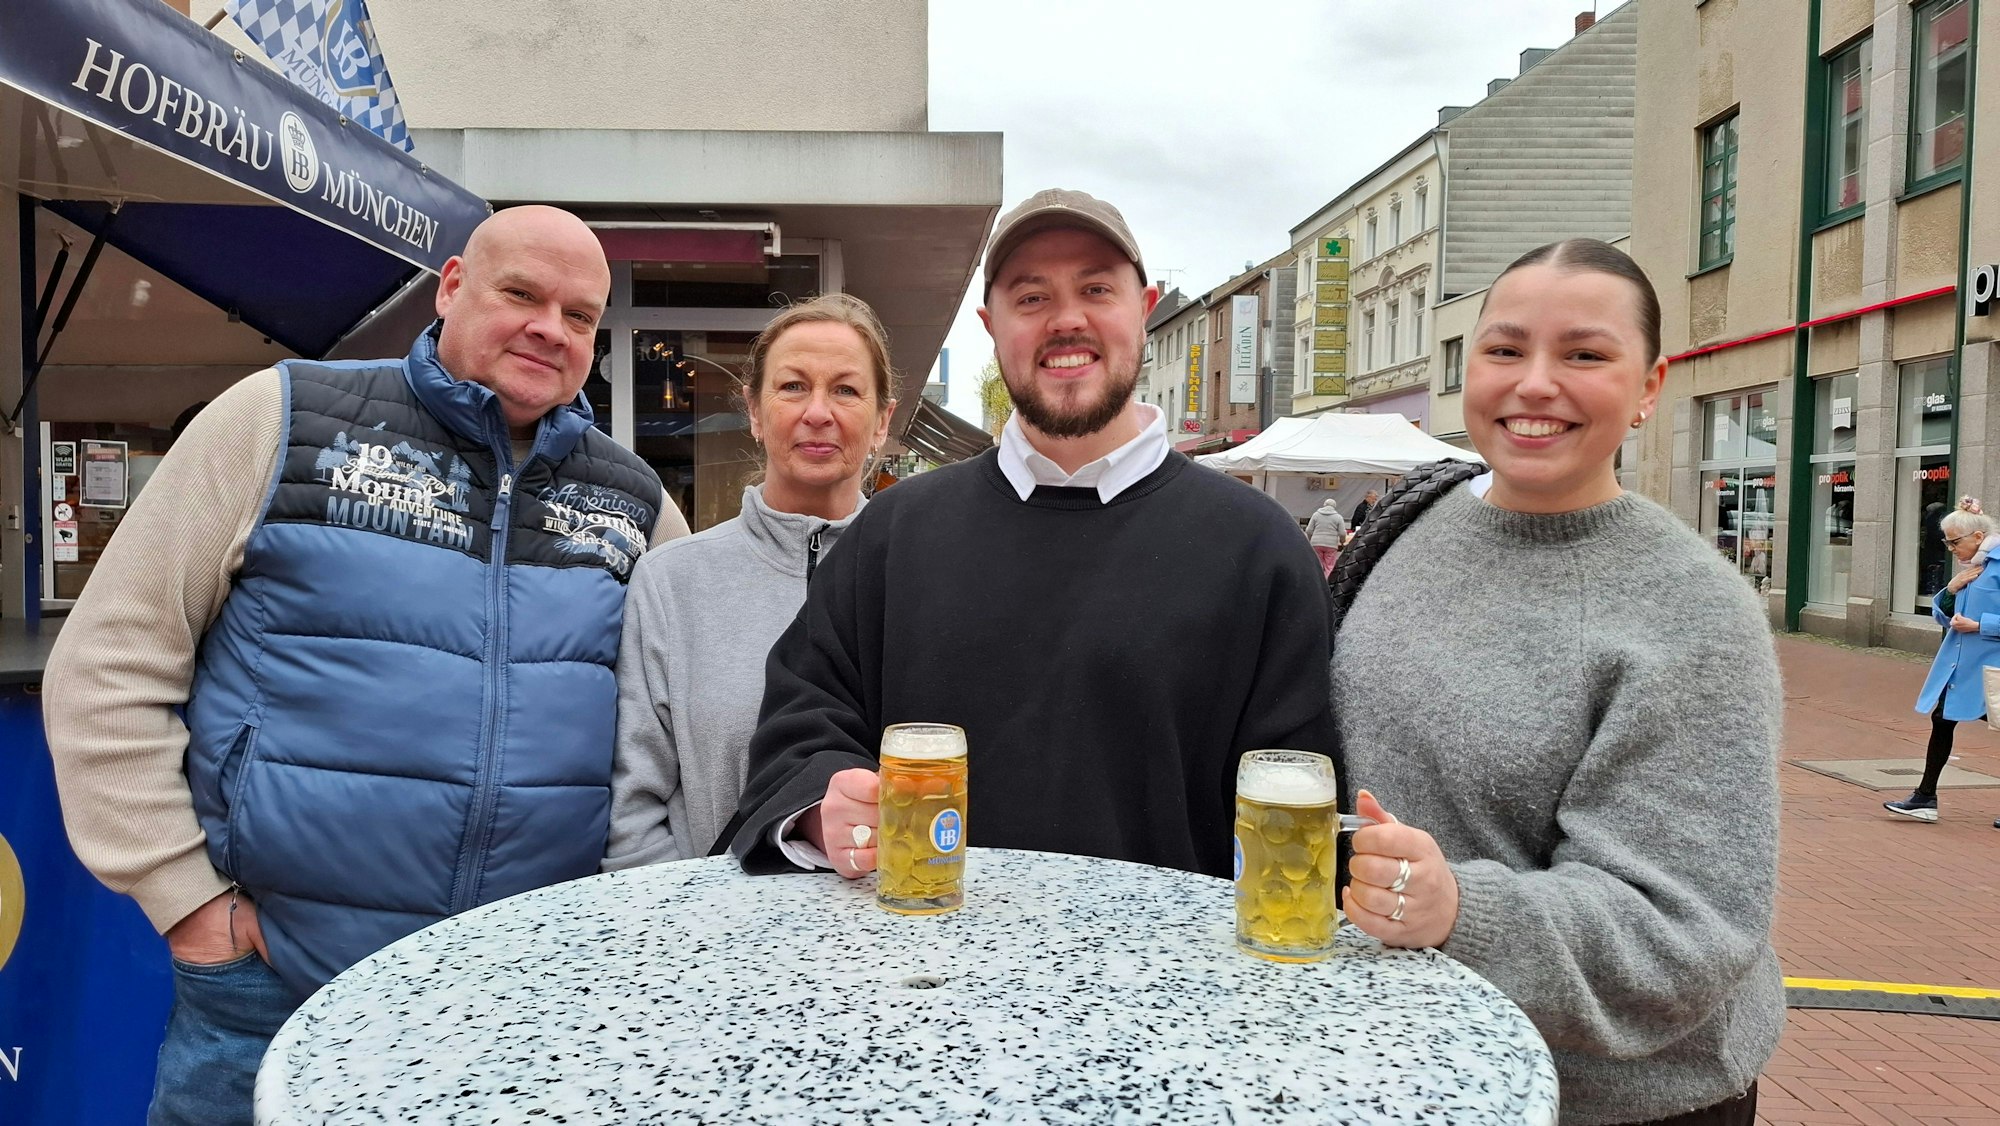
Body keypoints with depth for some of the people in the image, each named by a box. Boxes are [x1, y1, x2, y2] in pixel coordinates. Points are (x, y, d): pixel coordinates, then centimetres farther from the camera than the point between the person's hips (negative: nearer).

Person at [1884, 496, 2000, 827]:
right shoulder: (1970, 567, 10)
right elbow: (1942, 615, 13)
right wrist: (1951, 589, -3)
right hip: (1958, 664, 8)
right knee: (1942, 721, 10)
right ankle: (1925, 798, 18)